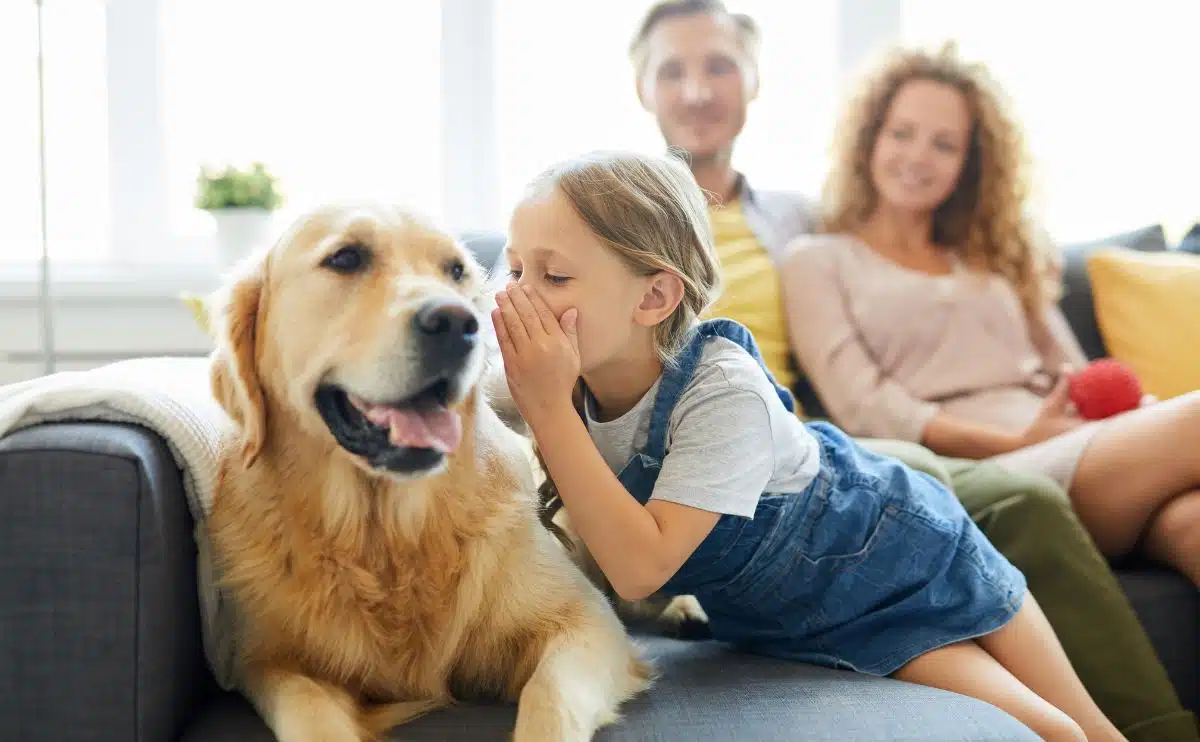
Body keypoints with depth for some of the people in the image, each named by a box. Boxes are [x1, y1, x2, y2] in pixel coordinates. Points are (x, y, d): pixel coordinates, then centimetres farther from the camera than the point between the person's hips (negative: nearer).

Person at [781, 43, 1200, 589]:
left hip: (1085, 453, 5)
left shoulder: (997, 256, 30)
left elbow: (1076, 378, 21)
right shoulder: (818, 260, 13)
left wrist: (1124, 417, -4)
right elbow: (862, 407, -2)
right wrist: (1019, 443, -15)